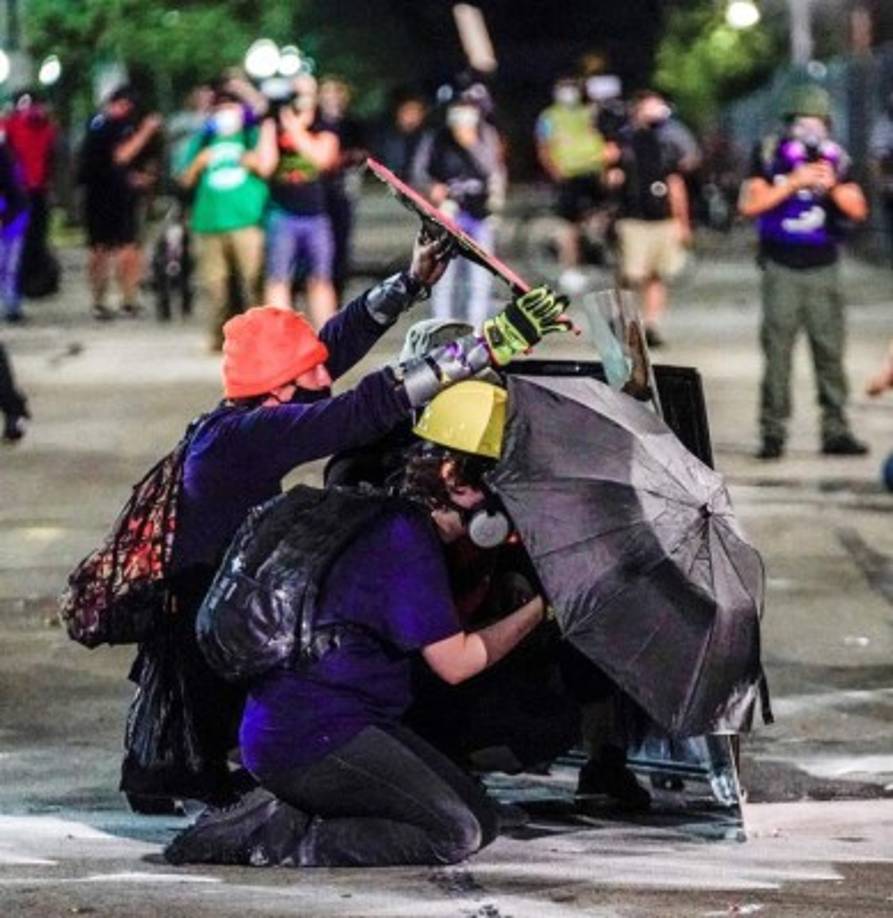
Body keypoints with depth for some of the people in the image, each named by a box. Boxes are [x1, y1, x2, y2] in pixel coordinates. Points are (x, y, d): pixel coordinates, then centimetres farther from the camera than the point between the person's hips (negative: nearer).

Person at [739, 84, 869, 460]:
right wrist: (795, 182, -15)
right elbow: (749, 204, -9)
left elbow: (858, 211, 3)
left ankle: (836, 431, 6)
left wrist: (833, 186, -15)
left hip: (823, 270, 2)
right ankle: (773, 433, 0)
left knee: (830, 351, 2)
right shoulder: (770, 155, -1)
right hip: (782, 269, -2)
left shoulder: (835, 158, 6)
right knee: (777, 352, -4)